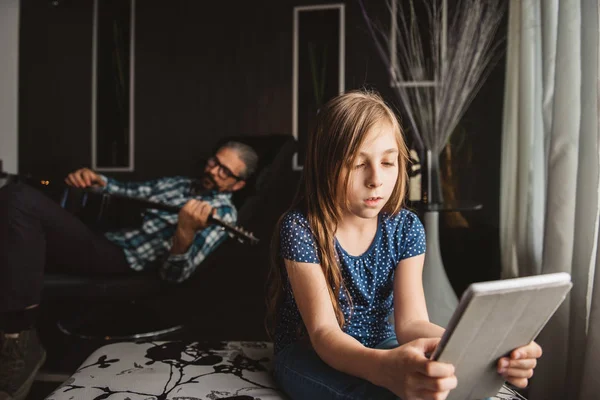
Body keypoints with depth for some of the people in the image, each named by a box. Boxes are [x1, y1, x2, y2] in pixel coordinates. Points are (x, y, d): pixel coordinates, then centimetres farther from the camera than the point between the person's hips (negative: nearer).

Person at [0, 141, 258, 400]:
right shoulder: (177, 184, 22)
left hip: (123, 260, -7)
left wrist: (185, 231, -33)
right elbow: (126, 192, 26)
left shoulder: (223, 212, -2)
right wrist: (98, 181, 4)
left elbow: (174, 273, -13)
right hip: (101, 242, 7)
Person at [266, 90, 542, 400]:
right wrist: (385, 368, -52)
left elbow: (411, 322, -17)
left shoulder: (405, 228, -8)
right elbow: (323, 332, -29)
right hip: (308, 353, -4)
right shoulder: (300, 228, -22)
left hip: (379, 346, 5)